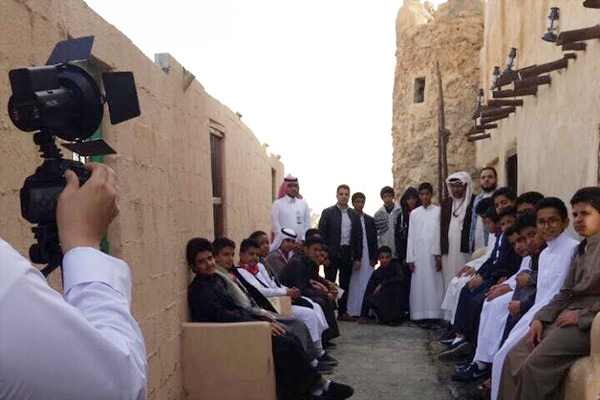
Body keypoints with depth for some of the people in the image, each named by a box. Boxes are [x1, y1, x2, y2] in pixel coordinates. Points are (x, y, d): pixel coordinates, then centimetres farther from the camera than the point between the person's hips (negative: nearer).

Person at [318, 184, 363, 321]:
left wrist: (358, 258, 5)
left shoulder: (354, 215, 9)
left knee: (345, 284, 9)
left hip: (348, 254, 4)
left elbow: (358, 237, 10)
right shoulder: (328, 212, -1)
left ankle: (342, 312, 18)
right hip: (332, 253, -3)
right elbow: (321, 234, -3)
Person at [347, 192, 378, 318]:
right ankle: (353, 311, 2)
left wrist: (374, 258, 3)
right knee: (354, 283, -3)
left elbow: (374, 240, 12)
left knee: (366, 283, 0)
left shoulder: (370, 220, 13)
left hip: (367, 257, 3)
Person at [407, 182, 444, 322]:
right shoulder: (414, 213, 12)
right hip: (418, 255, 3)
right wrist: (410, 258, 4)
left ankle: (434, 314, -3)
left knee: (434, 284, -5)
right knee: (418, 285, 0)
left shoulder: (438, 211, 4)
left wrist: (439, 255, -9)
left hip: (433, 254, -2)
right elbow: (410, 236, 11)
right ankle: (419, 315, 3)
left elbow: (441, 234, -1)